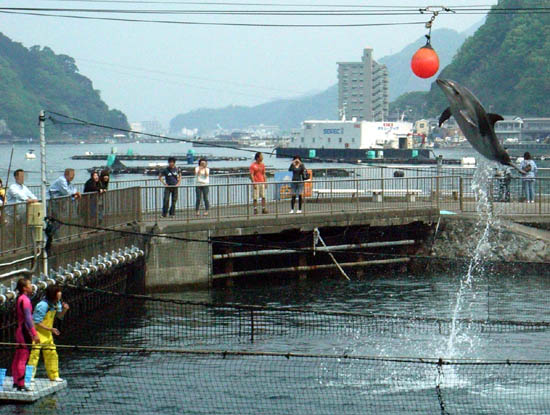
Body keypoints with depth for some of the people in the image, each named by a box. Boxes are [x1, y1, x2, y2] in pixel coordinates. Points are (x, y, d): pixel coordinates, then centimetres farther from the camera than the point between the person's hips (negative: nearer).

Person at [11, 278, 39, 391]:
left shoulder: (19, 299, 14)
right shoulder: (25, 300, -16)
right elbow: (28, 318, -22)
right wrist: (35, 334, -22)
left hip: (19, 331, 10)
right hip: (25, 331, -10)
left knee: (17, 359, 15)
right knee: (23, 359, -8)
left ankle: (16, 382, 22)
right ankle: (21, 384, -8)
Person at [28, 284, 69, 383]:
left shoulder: (56, 303, -1)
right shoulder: (43, 305, -26)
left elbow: (59, 316, 15)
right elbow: (37, 322, -24)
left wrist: (64, 310, -7)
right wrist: (50, 329, -26)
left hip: (47, 334, 8)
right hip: (38, 331, -8)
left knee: (51, 354, 12)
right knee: (34, 353, -15)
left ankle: (53, 376, 22)